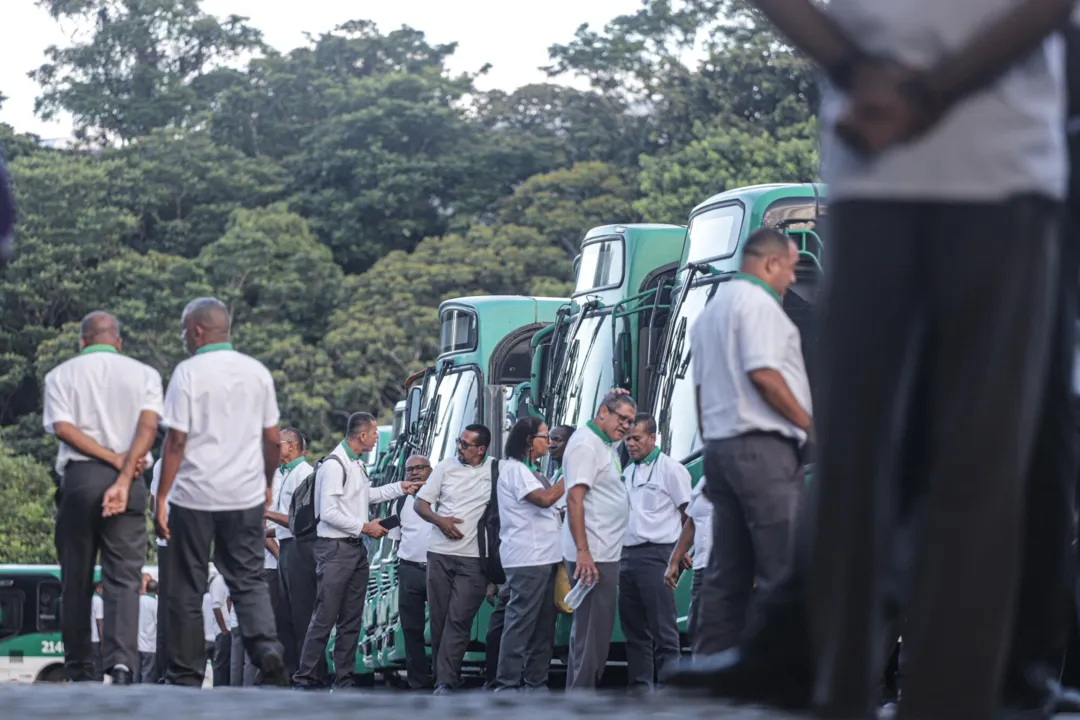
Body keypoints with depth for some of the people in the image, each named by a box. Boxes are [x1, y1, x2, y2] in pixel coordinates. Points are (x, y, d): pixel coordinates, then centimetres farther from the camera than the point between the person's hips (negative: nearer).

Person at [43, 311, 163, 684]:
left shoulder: (61, 375, 9)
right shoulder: (144, 374, 9)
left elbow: (63, 428, -5)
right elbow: (148, 426, -5)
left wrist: (115, 459, -8)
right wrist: (124, 477, -12)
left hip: (78, 476, 0)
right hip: (129, 483, 0)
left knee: (76, 579, 9)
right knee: (124, 577, -5)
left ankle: (79, 668, 11)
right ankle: (122, 662, -24)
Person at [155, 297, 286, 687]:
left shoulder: (188, 373, -7)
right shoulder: (257, 372, 6)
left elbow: (176, 441, -10)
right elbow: (272, 438, 9)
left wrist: (161, 498, -7)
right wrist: (267, 484, 23)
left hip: (194, 496, -3)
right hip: (246, 495, 3)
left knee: (186, 589, 6)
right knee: (249, 580, 11)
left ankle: (186, 677, 9)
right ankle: (266, 646, -14)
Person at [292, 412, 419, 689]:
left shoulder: (358, 464, 13)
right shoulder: (334, 465, -16)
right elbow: (328, 513, -19)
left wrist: (400, 488, 35)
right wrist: (364, 527, -13)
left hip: (357, 548, 9)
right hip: (335, 549, -9)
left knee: (351, 620, 10)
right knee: (324, 619, -10)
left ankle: (345, 679, 15)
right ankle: (305, 680, -6)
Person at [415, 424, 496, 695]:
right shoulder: (446, 467, 6)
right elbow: (420, 503, 8)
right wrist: (439, 520, -8)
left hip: (473, 558, -3)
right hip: (439, 553, 3)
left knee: (459, 619, -9)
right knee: (439, 617, 5)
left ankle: (445, 682, -11)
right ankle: (445, 675, 15)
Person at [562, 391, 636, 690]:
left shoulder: (603, 446, 18)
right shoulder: (586, 444, -12)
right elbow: (575, 497, -20)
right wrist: (583, 551, -26)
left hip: (605, 553, 10)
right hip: (592, 554, -10)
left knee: (593, 628, 13)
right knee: (592, 630, -9)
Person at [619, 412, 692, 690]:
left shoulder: (670, 469, -2)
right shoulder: (628, 472, 20)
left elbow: (689, 513, -4)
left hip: (656, 555, -8)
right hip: (627, 556, 8)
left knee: (663, 629, -9)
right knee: (634, 628, 9)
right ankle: (640, 686, 14)